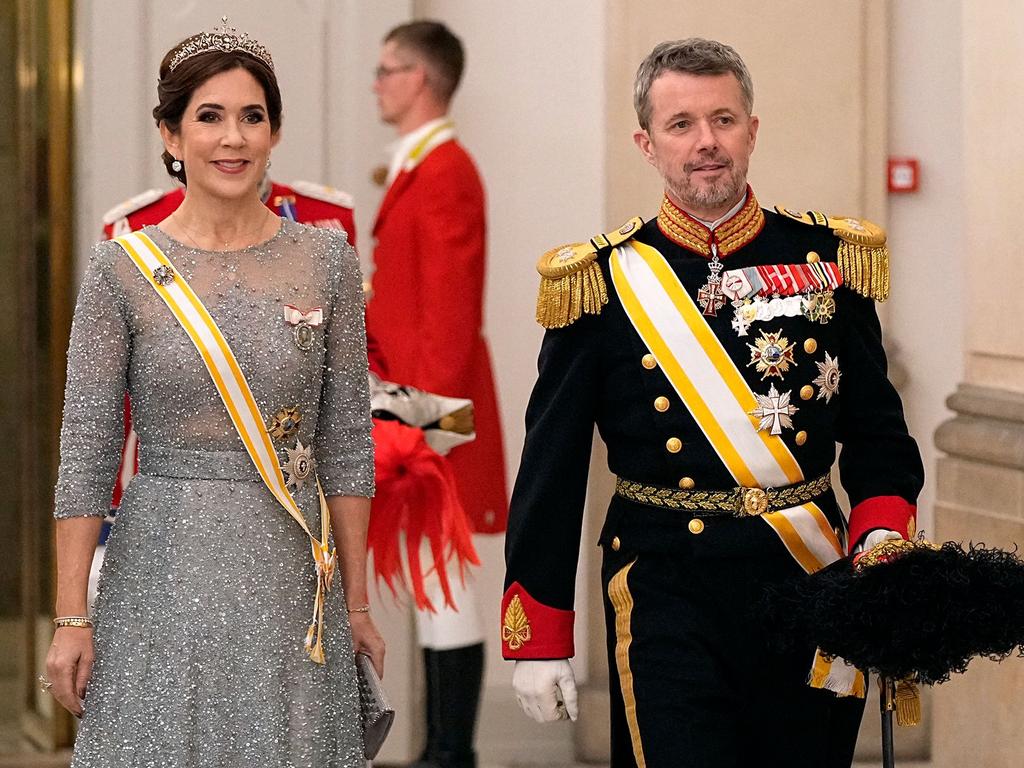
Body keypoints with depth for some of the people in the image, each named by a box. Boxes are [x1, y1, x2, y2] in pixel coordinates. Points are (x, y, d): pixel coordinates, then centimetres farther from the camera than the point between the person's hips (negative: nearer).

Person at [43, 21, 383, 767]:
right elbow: (86, 451, -2)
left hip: (292, 579, 1)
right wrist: (72, 618, -5)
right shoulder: (123, 269, -2)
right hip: (165, 578, -1)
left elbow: (347, 440, 5)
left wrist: (357, 603, 5)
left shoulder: (326, 258, 3)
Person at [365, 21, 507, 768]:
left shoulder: (446, 173, -14)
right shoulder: (417, 169, 15)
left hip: (435, 404, -10)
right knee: (435, 583, 11)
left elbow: (450, 313, -19)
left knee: (445, 580, -6)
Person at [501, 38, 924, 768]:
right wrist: (538, 639, -1)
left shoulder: (829, 262, 5)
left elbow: (879, 434, 8)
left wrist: (882, 544, -11)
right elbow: (551, 473, 1)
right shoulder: (602, 283, -2)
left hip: (811, 591, 3)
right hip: (668, 597, -2)